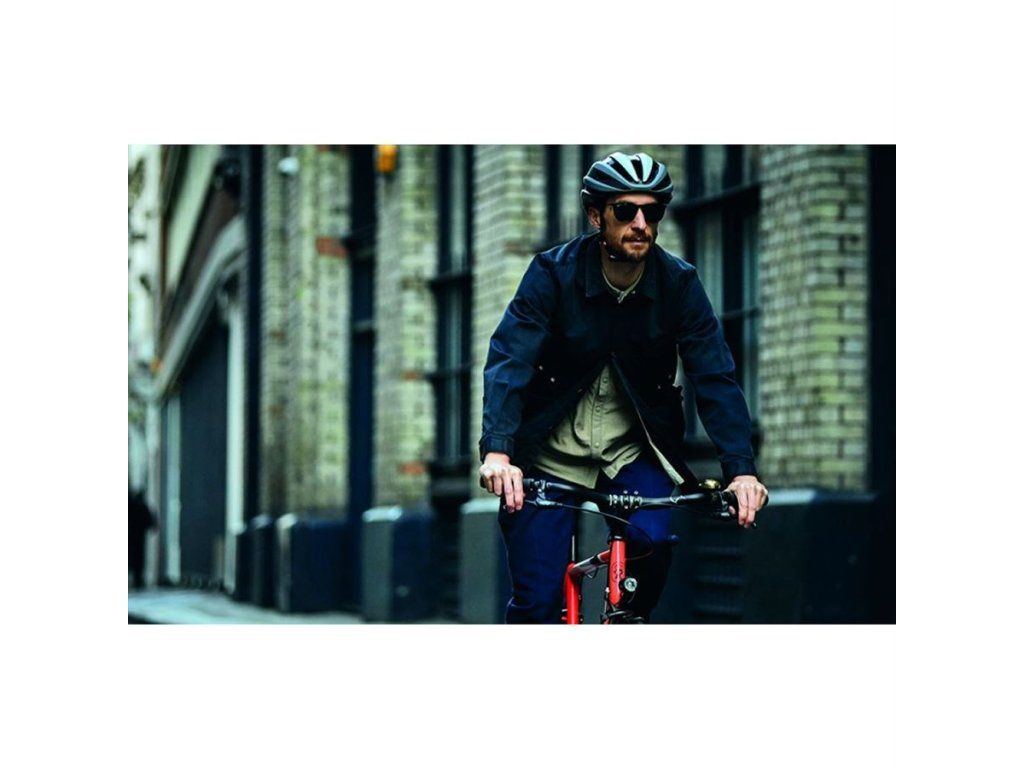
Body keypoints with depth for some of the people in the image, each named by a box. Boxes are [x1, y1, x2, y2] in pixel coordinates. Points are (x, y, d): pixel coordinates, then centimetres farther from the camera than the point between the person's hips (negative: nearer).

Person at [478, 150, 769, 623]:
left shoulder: (679, 284, -9)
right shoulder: (552, 274, -15)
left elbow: (714, 376, -14)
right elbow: (507, 363, -25)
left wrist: (741, 468, -28)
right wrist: (497, 452, -41)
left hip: (631, 453, 1)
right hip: (552, 454, -1)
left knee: (651, 539, -27)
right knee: (537, 604, -10)